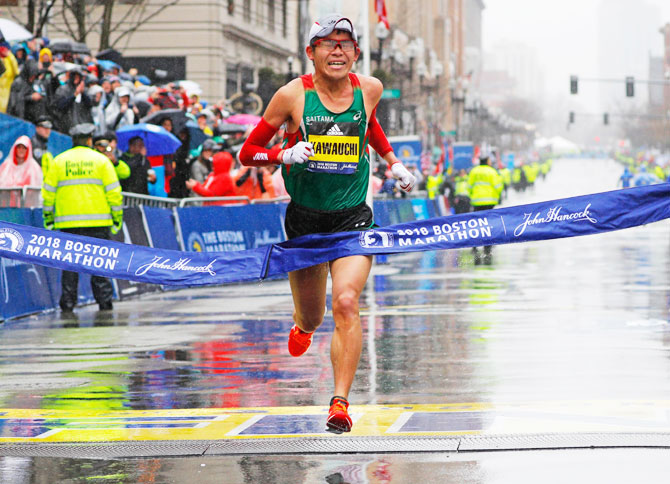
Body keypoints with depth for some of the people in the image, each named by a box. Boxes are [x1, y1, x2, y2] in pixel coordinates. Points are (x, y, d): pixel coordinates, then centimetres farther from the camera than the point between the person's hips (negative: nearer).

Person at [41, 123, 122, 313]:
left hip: (68, 221, 1)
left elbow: (49, 192, 7)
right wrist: (117, 216, 8)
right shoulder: (100, 160, 4)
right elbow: (113, 191, 1)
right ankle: (104, 300, 2)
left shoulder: (59, 161, 8)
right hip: (98, 221, -1)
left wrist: (48, 217, 14)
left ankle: (68, 302, 2)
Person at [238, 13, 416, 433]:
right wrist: (285, 155, -22)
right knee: (312, 317, 12)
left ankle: (341, 402, -19)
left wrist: (393, 162, 21)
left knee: (346, 303, -21)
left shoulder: (369, 89, -2)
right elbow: (248, 153, -4)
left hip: (353, 217, 0)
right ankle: (303, 327, 52)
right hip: (305, 217, 0)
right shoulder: (293, 95, -10)